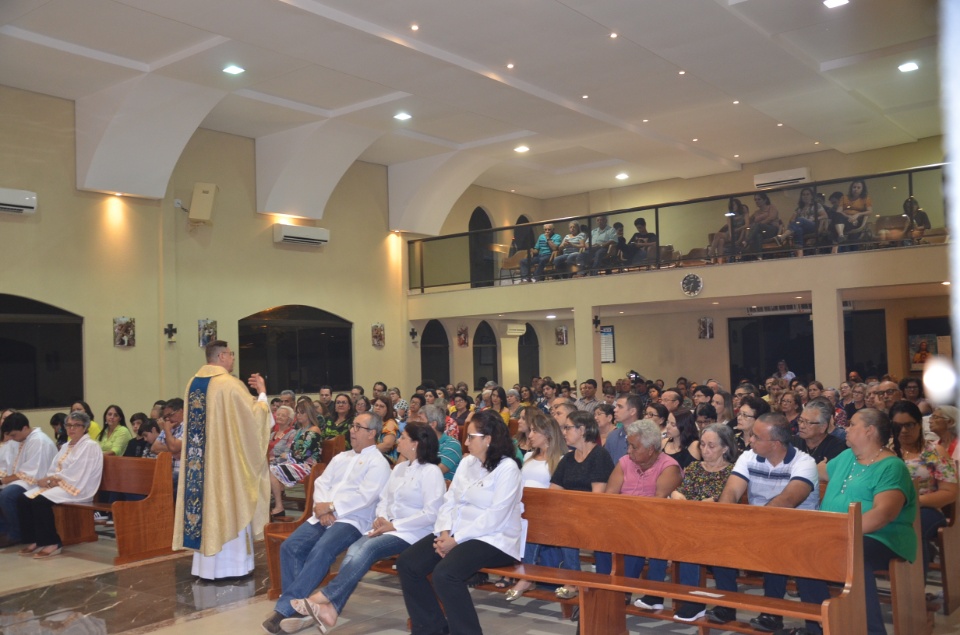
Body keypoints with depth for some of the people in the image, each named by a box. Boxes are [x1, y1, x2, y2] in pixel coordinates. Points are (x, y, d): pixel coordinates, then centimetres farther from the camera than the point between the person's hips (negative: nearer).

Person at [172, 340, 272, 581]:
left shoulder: (193, 384, 9)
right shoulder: (230, 383, -15)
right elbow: (253, 416, -13)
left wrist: (250, 395, 24)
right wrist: (262, 394, 3)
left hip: (199, 460, 7)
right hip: (227, 459, -7)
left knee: (205, 501, 12)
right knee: (228, 505, 1)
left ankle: (205, 565, 19)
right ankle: (230, 564, 7)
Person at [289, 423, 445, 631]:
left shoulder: (431, 472, -8)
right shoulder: (399, 468, 18)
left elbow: (431, 514, -16)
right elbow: (384, 499, 18)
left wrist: (394, 525, -17)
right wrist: (381, 518, -5)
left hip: (412, 533, -7)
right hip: (388, 528, 7)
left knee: (369, 548, -30)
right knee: (355, 548, -22)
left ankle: (324, 596, -30)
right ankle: (331, 608, -36)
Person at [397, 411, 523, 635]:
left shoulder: (507, 468, -11)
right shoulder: (466, 462, 13)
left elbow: (494, 517, -18)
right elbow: (449, 501, 10)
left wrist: (457, 540, -19)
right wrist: (445, 532, -8)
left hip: (492, 539, -8)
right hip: (456, 534, 8)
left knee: (445, 573, -31)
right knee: (407, 563, -8)